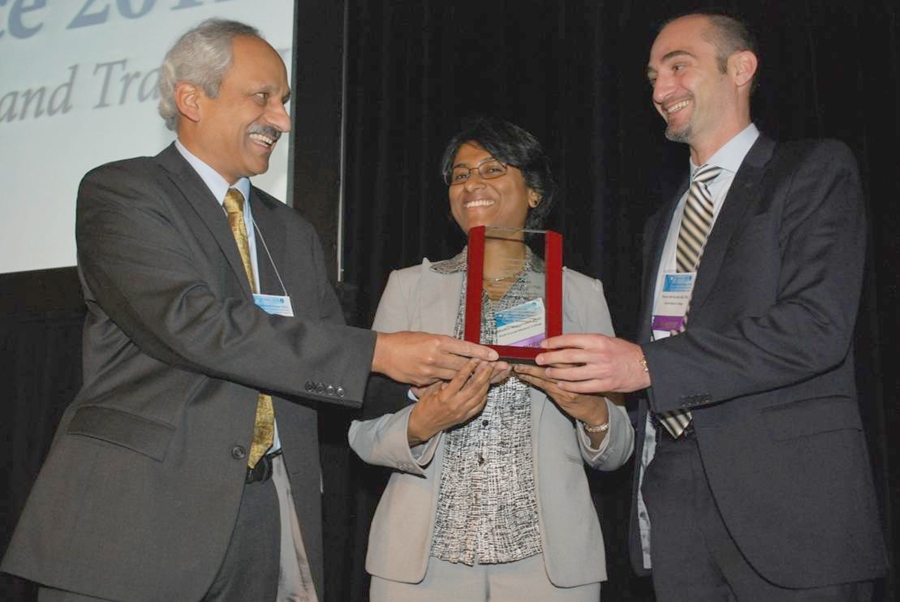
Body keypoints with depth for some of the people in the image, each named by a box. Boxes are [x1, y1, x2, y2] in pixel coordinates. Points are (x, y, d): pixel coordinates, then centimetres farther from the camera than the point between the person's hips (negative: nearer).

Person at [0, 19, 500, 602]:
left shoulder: (292, 232, 17)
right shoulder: (119, 192, -4)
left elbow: (328, 358, 12)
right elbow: (190, 321, -19)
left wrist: (430, 392, -8)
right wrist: (378, 352, -20)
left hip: (270, 518, 5)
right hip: (140, 516, -5)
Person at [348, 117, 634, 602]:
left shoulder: (581, 294, 4)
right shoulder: (409, 287, 4)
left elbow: (616, 452, 6)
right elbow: (364, 433, 0)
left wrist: (593, 411, -15)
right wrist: (421, 424, -20)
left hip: (547, 557, 0)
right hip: (425, 554, 0)